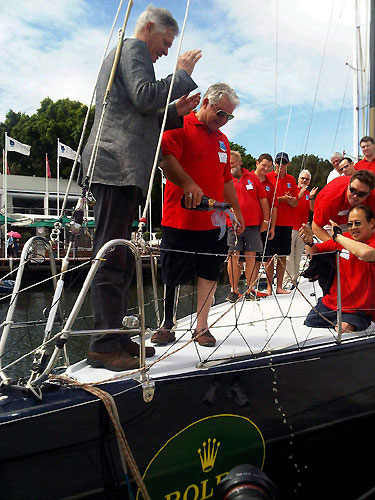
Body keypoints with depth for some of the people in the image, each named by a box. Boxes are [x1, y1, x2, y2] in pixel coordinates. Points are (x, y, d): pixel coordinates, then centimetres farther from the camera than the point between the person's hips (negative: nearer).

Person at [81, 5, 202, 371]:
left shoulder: (121, 53, 34)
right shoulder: (134, 47, 4)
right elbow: (145, 97, -14)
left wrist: (175, 113, 21)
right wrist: (182, 74, -1)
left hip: (119, 166, 11)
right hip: (119, 164, -10)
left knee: (120, 258, 8)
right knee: (112, 257, -12)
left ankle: (114, 336, 14)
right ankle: (104, 345, -8)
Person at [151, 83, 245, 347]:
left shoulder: (222, 140, 22)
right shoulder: (180, 127, -2)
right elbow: (166, 159, -19)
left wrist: (237, 210, 26)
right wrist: (187, 184, -33)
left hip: (214, 222, 7)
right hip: (180, 219, -6)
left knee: (210, 274, 7)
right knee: (171, 277, 2)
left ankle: (202, 327, 18)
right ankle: (166, 325, 17)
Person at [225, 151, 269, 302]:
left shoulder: (252, 177, 9)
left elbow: (263, 199, 10)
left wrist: (266, 220, 5)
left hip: (253, 224, 1)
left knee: (251, 257, 3)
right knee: (234, 257, -3)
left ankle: (250, 290, 10)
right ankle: (234, 290, 5)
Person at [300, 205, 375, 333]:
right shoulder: (343, 238, 4)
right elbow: (314, 252, 10)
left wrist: (338, 236, -23)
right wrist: (309, 242, -13)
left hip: (357, 311, -5)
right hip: (329, 303, 5)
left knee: (343, 329, -29)